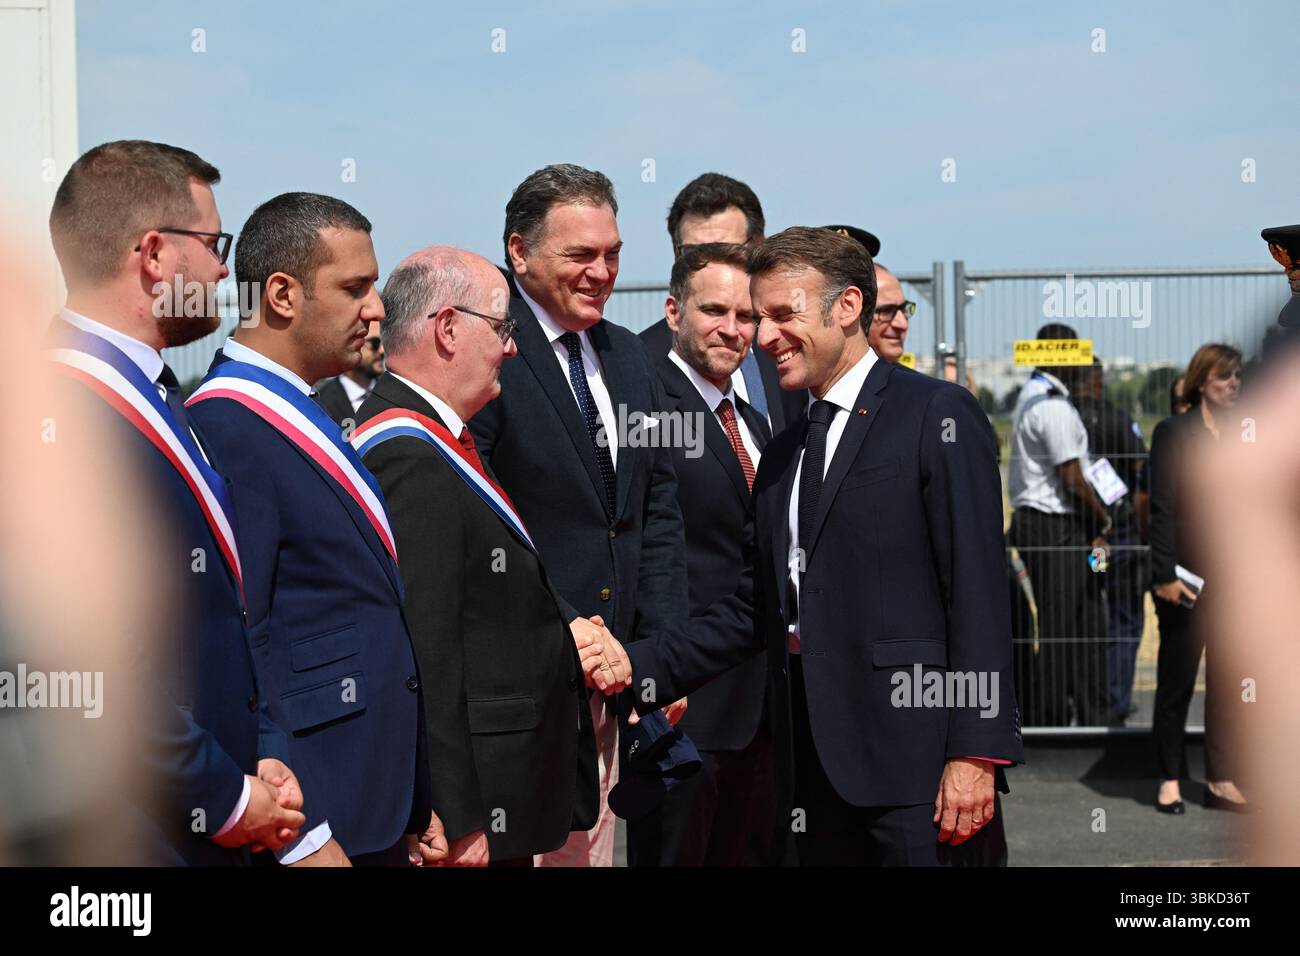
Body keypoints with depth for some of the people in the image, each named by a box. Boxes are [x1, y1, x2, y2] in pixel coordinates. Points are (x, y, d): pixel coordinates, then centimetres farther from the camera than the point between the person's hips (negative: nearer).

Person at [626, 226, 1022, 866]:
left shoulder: (937, 417, -4)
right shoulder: (781, 456, 19)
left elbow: (978, 592, -10)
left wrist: (975, 752, -16)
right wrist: (639, 667, 5)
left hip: (914, 756, -6)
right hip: (814, 762, 7)